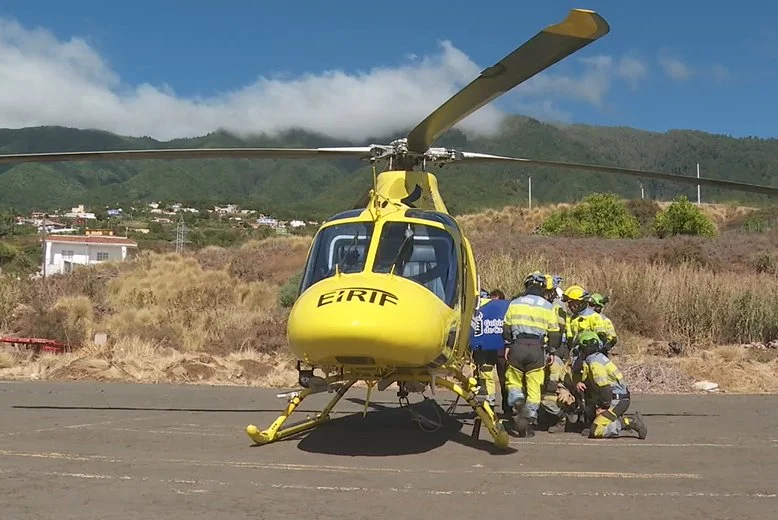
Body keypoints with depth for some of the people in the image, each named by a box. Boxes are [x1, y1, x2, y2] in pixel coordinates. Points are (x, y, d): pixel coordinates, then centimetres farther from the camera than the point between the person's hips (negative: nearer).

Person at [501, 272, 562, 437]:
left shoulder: (515, 303, 9)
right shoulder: (548, 306, 7)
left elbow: (506, 327, 12)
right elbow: (554, 333, 7)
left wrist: (507, 345, 20)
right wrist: (552, 351, 15)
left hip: (517, 346, 1)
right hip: (537, 349, 0)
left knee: (513, 380, 14)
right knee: (534, 386, 5)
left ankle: (517, 400, -13)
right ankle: (529, 418, 3)